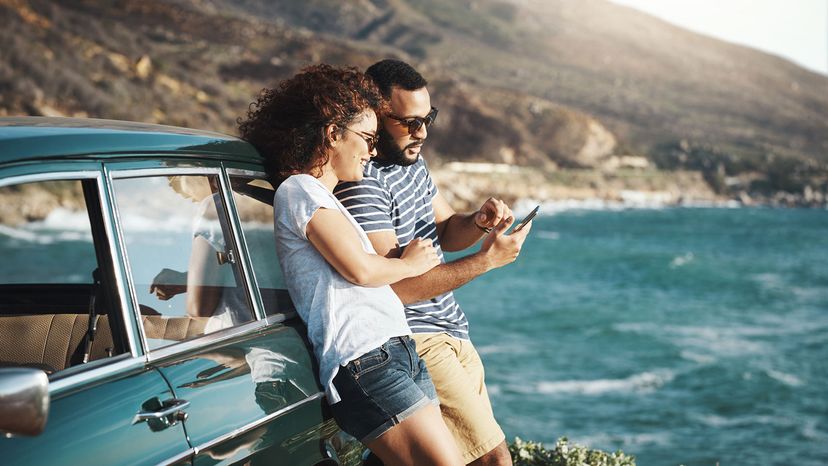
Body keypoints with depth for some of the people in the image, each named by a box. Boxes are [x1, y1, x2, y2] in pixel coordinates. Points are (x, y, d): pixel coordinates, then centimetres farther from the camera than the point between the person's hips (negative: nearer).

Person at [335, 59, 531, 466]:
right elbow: (396, 287, -25)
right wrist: (486, 259, -23)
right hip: (416, 344, -10)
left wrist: (478, 222, -5)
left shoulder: (412, 162, 10)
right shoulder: (362, 184, -21)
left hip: (451, 336, 10)